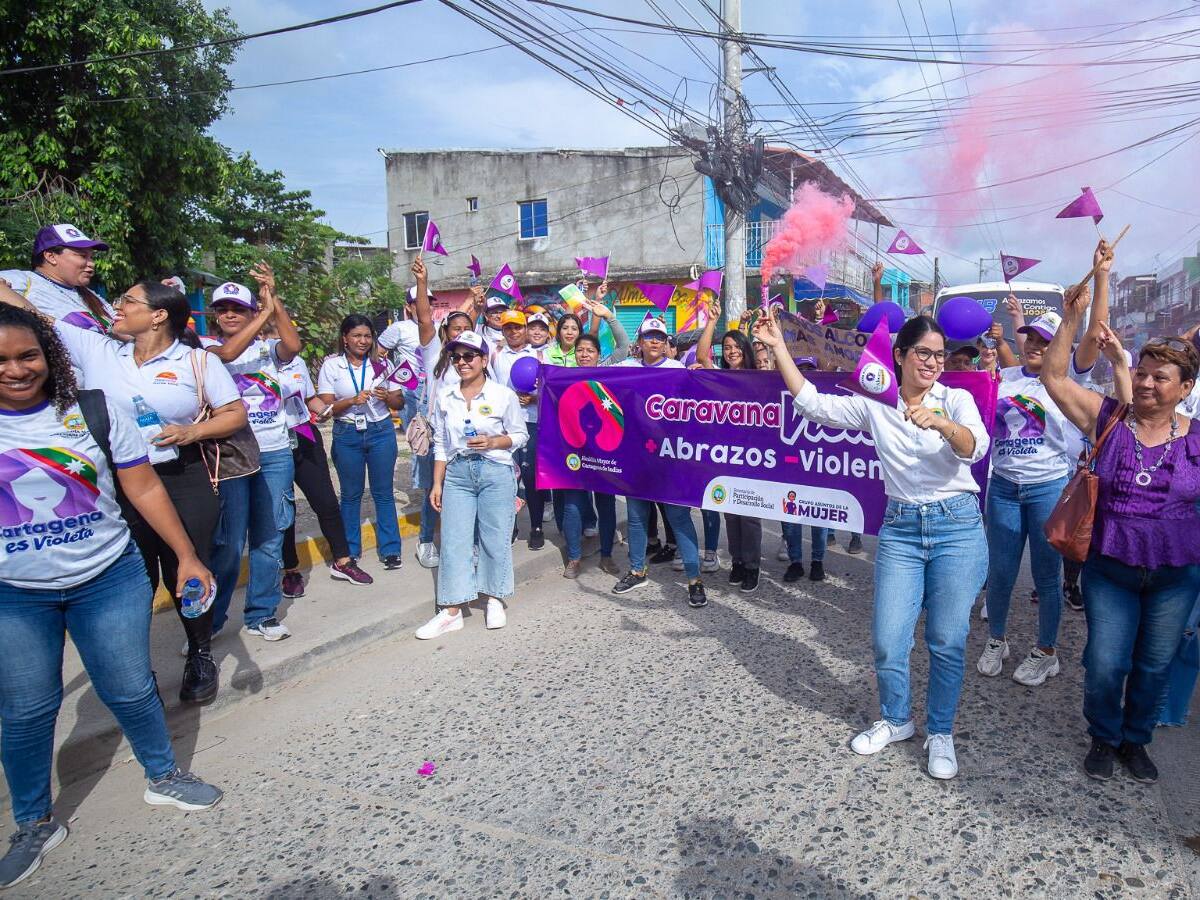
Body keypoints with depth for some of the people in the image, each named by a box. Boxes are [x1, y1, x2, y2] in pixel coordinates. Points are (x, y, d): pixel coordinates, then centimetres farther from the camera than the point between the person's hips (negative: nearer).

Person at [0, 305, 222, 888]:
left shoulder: (95, 409, -6)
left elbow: (144, 488, -3)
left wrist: (186, 556, -4)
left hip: (109, 579, 0)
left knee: (130, 690, 9)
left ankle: (162, 777, 33)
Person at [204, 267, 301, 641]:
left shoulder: (268, 348, 9)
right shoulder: (209, 350, 5)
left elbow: (293, 345, -14)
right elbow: (228, 353, -19)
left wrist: (274, 301, -18)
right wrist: (265, 313, -15)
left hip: (275, 454, 3)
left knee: (269, 538, 8)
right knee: (228, 541, -2)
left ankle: (261, 614, 21)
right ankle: (208, 619, 13)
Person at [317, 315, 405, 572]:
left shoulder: (381, 364, 4)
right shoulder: (331, 366, 1)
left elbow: (399, 403, 7)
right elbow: (326, 406, -4)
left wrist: (387, 396, -15)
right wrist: (353, 400, -20)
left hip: (381, 432, 1)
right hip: (347, 435, -1)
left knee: (384, 492, 4)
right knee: (351, 494, 9)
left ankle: (390, 549, 13)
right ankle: (350, 551, 22)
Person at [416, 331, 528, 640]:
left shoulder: (504, 395, -4)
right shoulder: (445, 397, 6)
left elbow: (520, 435, 3)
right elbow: (440, 443, 10)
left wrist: (492, 442, -15)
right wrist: (437, 483, 7)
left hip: (496, 472, -3)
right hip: (457, 473, 3)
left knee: (495, 539, 4)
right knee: (454, 541, 1)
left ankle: (493, 598, 25)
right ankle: (451, 611, 8)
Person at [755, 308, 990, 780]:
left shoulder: (957, 400, -2)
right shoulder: (875, 404, 3)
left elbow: (976, 447, -20)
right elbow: (812, 404, -1)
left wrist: (941, 423, -42)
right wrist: (778, 347, -5)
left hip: (958, 527, -2)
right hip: (900, 528, 2)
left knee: (948, 642, 5)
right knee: (887, 640, 4)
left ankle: (941, 733, 27)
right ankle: (896, 720, 30)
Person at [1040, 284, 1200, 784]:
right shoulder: (1107, 418, -5)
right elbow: (1054, 377, -11)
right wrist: (1072, 319, -18)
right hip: (1109, 567, -1)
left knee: (1154, 666, 14)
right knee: (1105, 663, 0)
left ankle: (1136, 739, 37)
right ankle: (1103, 738, 27)